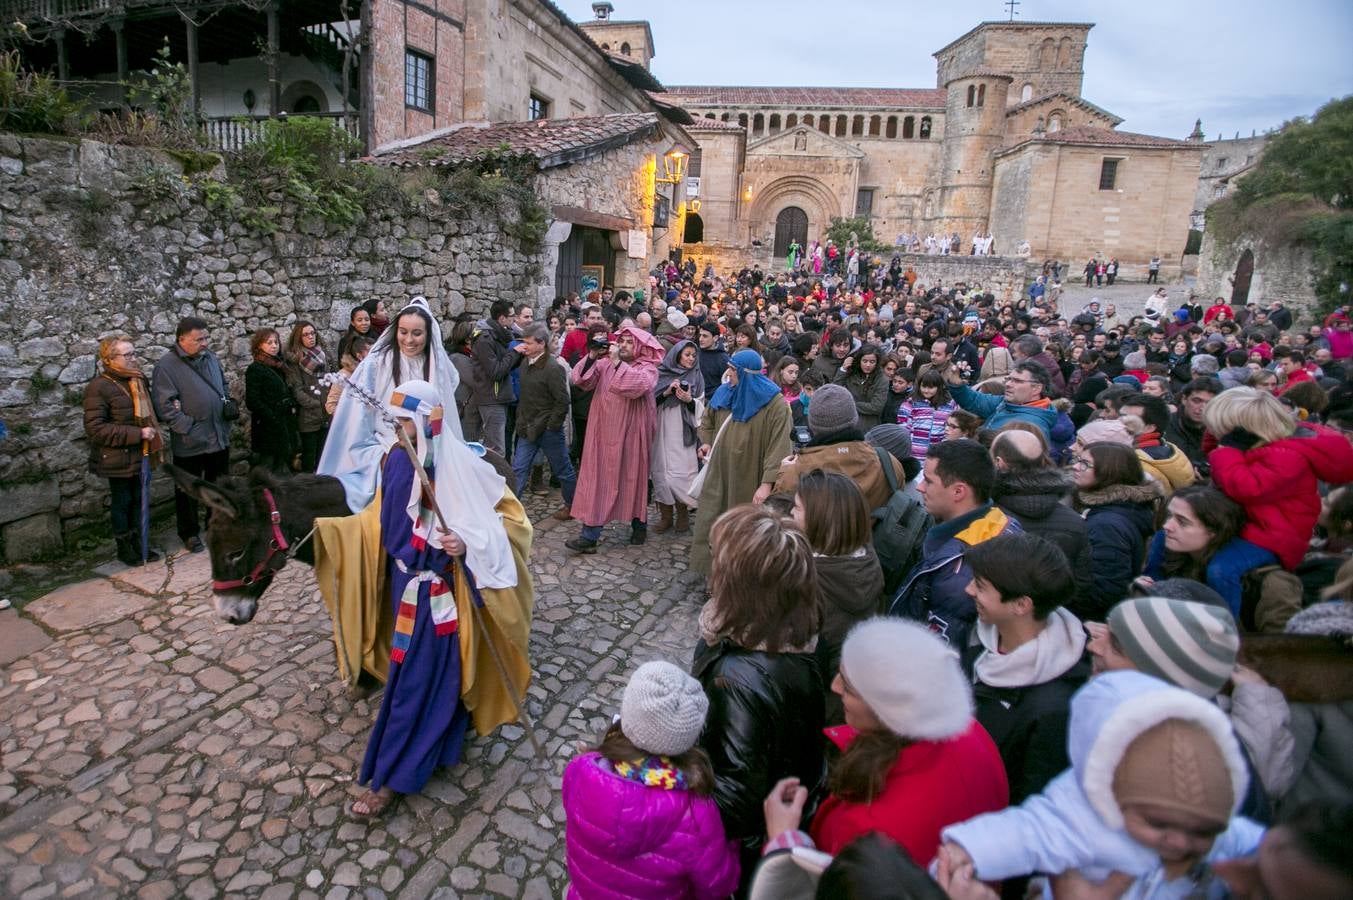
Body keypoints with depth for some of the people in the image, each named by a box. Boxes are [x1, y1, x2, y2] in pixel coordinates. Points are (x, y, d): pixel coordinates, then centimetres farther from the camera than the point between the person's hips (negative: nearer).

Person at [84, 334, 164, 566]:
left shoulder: (138, 379, 6)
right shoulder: (99, 387, -16)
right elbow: (95, 428, -20)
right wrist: (136, 434, -23)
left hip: (142, 454, 6)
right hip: (119, 458, -6)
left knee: (140, 501, 15)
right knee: (121, 503, 9)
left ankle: (140, 544, 27)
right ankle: (124, 549, 23)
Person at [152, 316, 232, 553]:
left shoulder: (210, 358, 7)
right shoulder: (167, 365, -12)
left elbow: (223, 385, 23)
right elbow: (164, 405, -15)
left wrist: (229, 404, 5)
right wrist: (189, 427, -19)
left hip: (219, 437, 6)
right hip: (189, 442, -5)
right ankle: (189, 532, 23)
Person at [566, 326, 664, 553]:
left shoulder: (648, 368, -4)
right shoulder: (606, 362, 8)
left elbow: (637, 385, -26)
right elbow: (581, 380, -3)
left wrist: (617, 362, -25)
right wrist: (592, 357, -15)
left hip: (630, 435, -3)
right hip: (604, 433, 3)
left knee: (633, 479, 11)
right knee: (598, 479, 1)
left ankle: (639, 526, 31)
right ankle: (590, 535, 2)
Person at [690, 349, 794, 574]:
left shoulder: (775, 404, -16)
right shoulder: (724, 393, 3)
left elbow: (779, 447, -21)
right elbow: (707, 420, 22)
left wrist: (767, 483, -27)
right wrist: (707, 443, 5)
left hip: (749, 478, -5)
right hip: (720, 473, 5)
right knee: (710, 522, 10)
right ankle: (711, 566, 25)